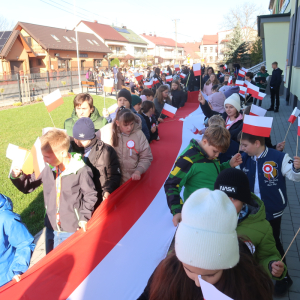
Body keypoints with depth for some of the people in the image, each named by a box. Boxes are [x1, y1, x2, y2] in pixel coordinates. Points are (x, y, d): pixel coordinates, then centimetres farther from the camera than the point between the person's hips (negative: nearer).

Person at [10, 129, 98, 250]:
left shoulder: (81, 171, -20)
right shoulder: (46, 168, -7)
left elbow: (90, 195, -8)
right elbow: (28, 186, 5)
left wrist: (84, 217, -11)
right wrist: (17, 177, -13)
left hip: (74, 229, -5)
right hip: (52, 228, 5)